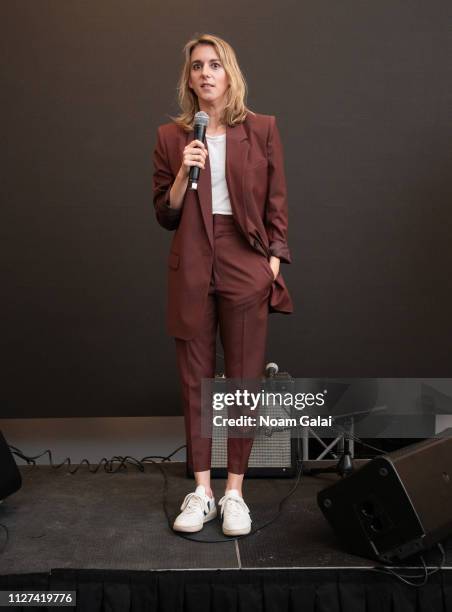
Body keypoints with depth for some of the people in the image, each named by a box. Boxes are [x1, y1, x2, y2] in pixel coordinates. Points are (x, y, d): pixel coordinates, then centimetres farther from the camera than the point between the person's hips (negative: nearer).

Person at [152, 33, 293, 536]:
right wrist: (183, 173, -8)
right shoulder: (171, 137, 8)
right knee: (195, 381, 6)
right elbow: (164, 216, 8)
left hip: (246, 265, -1)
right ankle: (201, 492, 18)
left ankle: (234, 491, 16)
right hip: (191, 269, 2)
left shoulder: (262, 130, 5)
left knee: (243, 381, 3)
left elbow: (277, 204, 5)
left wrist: (273, 261, -4)